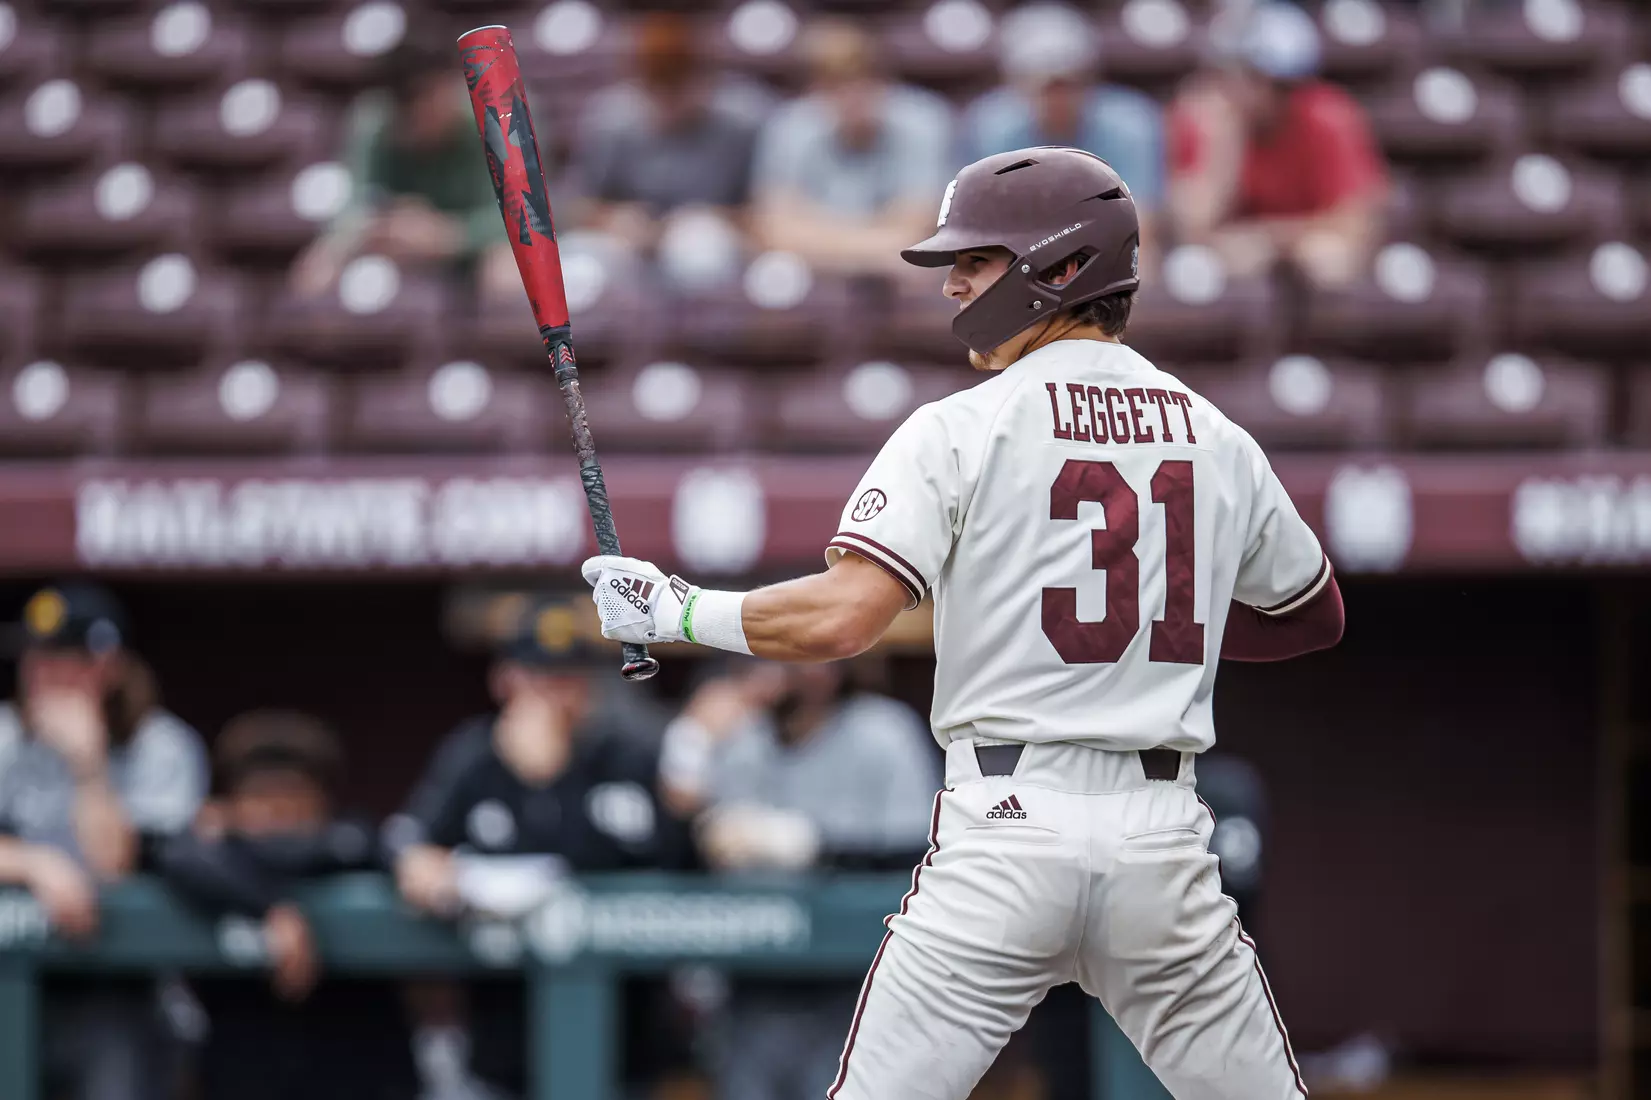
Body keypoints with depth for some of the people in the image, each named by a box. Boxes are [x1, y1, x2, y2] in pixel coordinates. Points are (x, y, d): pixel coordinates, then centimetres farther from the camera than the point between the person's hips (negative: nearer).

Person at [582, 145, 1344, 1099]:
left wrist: (676, 611, -2)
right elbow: (1316, 615, 24)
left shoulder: (962, 431, -4)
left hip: (1006, 833, -3)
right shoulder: (1219, 442, 10)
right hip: (1164, 835, 3)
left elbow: (841, 617, -15)